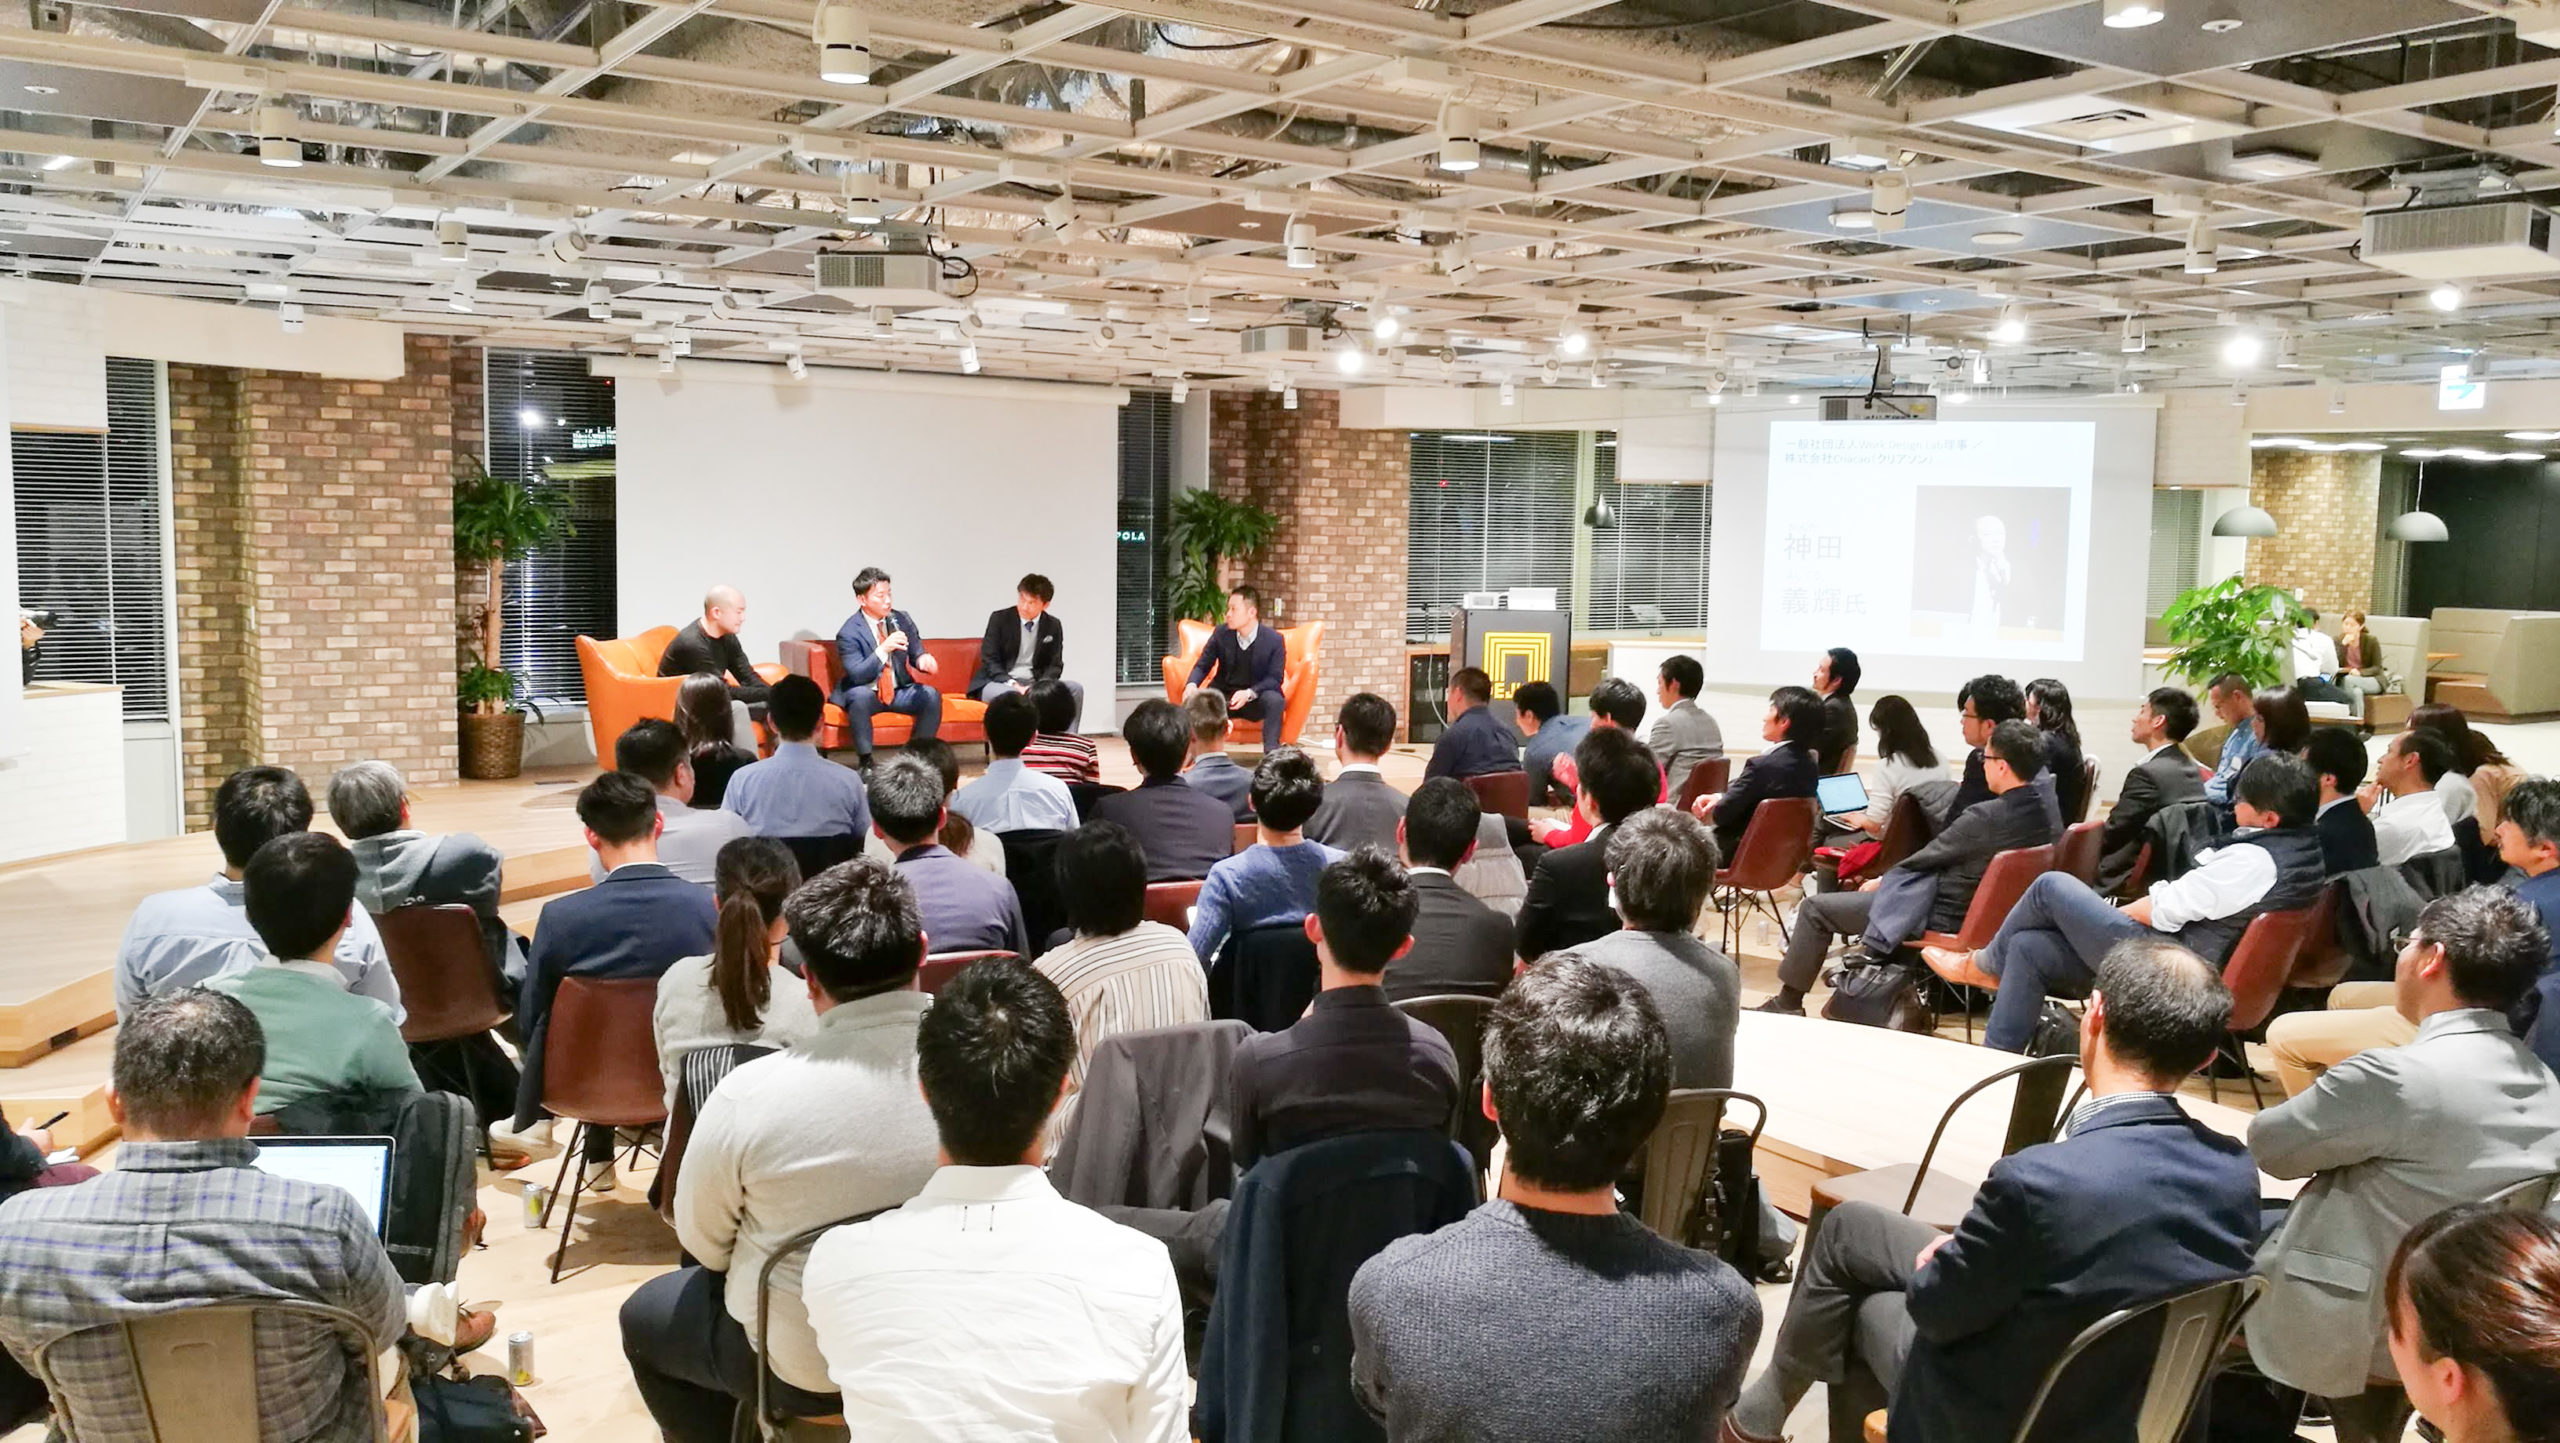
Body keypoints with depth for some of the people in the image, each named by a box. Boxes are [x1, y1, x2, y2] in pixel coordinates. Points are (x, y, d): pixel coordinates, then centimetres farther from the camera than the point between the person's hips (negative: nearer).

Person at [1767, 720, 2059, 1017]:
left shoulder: (1985, 819, -28)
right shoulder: (2048, 811, -4)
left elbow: (1922, 859, -13)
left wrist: (1881, 881, 7)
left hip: (1946, 917, -9)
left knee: (1816, 908, 1)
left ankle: (1788, 1002, 14)